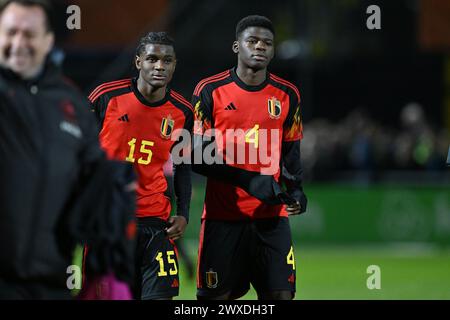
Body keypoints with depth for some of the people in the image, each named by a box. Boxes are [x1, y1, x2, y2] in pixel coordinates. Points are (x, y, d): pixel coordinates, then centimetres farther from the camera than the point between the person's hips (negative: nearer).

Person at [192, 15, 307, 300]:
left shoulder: (287, 95, 8)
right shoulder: (211, 91, -2)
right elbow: (198, 158, -6)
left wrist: (295, 190, -5)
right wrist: (249, 180, -16)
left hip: (271, 216, 3)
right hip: (222, 217, -2)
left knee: (281, 293, -4)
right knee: (215, 296, 0)